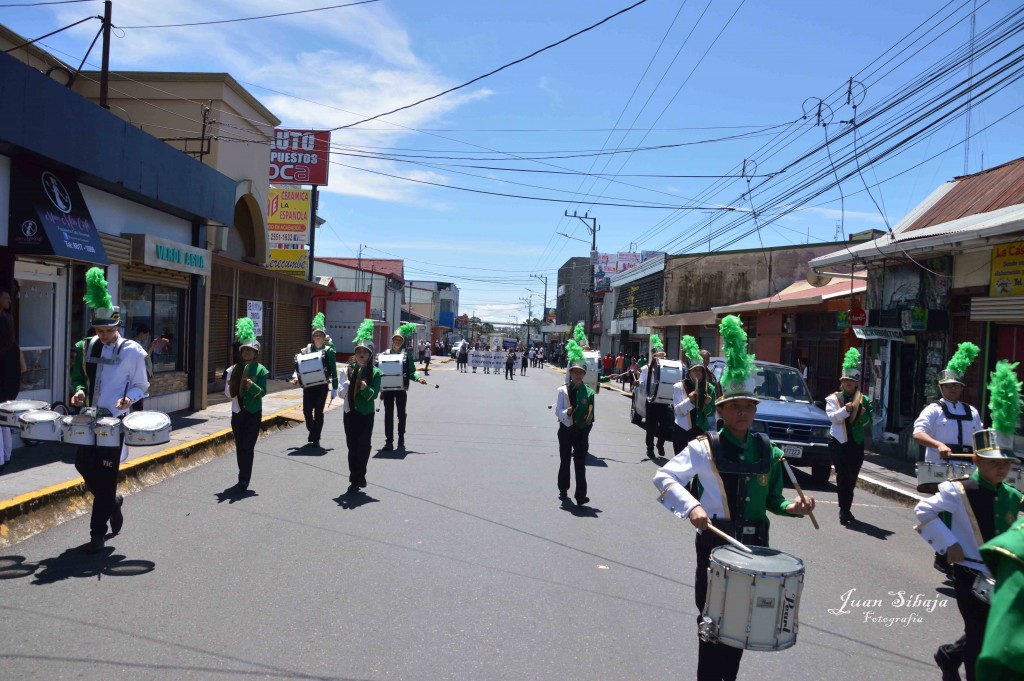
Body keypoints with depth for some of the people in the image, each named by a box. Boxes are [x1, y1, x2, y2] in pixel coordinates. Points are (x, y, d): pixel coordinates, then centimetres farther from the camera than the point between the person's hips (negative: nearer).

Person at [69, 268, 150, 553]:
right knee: (84, 465, 8)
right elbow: (80, 376, 17)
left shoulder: (132, 351, -9)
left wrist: (129, 399, -23)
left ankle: (98, 533, 8)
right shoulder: (87, 347, 5)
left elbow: (140, 385, -3)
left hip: (115, 421, -5)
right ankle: (112, 502, 35)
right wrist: (79, 390, -5)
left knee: (105, 476, -2)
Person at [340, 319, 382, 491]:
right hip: (350, 413, 2)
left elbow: (374, 394, -9)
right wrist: (347, 380, -19)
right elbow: (342, 393, -1)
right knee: (352, 446, 7)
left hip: (366, 414, -2)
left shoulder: (375, 372, -4)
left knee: (363, 445, -2)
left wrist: (365, 388, -28)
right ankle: (356, 478, 17)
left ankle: (358, 477, 14)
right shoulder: (349, 370, 2)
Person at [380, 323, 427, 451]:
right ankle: (389, 441, 7)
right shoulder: (385, 354, 4)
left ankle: (401, 440, 24)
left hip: (401, 389, -1)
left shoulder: (407, 355, 2)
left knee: (401, 414, 9)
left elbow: (411, 372, 1)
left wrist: (418, 378, -16)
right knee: (388, 414, 2)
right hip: (388, 388, 1)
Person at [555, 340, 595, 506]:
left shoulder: (589, 392, -1)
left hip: (582, 430, -1)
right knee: (564, 461, 14)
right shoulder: (563, 391, -3)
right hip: (566, 429, 1)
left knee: (580, 464, -4)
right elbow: (558, 410, -6)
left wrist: (588, 421, -8)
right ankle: (563, 490, 30)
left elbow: (590, 413, 5)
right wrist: (567, 412, -23)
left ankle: (581, 496, -3)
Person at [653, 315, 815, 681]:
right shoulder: (704, 448, -11)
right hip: (716, 543, -5)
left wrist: (793, 507, -5)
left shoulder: (768, 451, 5)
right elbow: (664, 477, -16)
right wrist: (692, 507, -29)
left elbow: (771, 500, 14)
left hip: (755, 543, 5)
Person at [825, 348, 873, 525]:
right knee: (844, 475, -9)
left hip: (857, 443, 4)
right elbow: (833, 417, -12)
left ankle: (846, 509, 22)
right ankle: (844, 511, -5)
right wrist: (846, 409, -27)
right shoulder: (834, 398, 2)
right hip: (839, 442, -3)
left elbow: (867, 423, 9)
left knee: (852, 477, 9)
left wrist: (863, 413, -11)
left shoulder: (863, 400, 11)